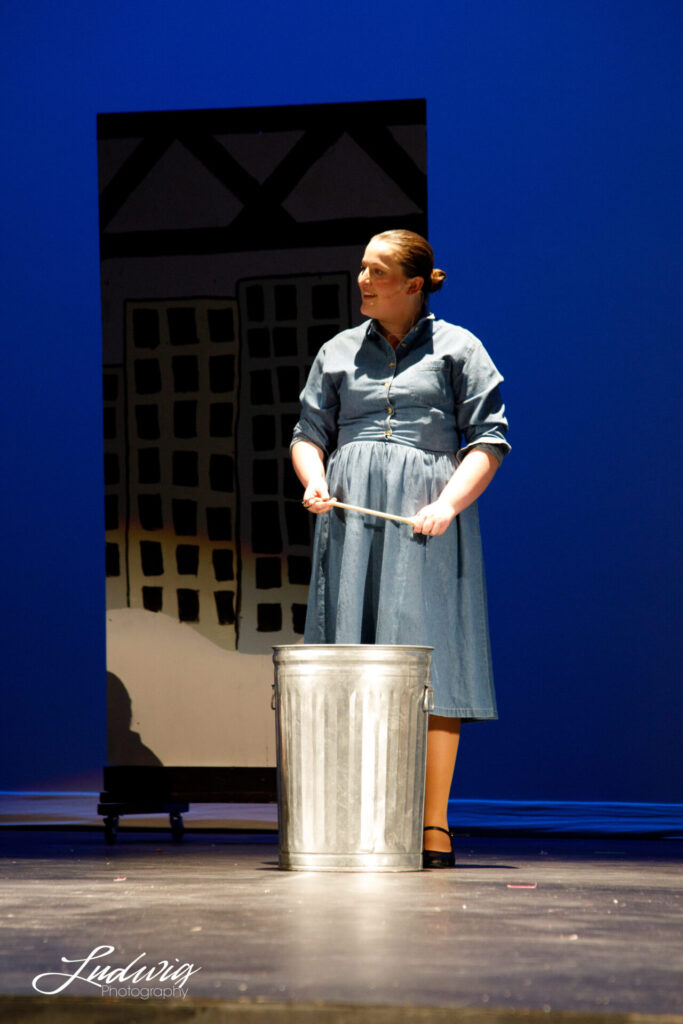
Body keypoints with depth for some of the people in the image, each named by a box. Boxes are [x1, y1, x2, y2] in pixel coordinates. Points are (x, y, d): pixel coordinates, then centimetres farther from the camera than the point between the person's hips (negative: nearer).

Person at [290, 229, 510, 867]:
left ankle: (433, 827, -5)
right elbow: (309, 432, 19)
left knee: (428, 657, -8)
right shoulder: (339, 353, 19)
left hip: (426, 519, -3)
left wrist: (449, 504, -12)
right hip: (350, 514, 3)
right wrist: (312, 480, -3)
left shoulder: (456, 348, 9)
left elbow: (490, 438, 2)